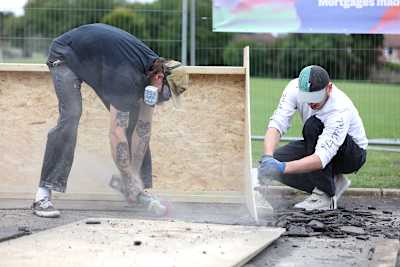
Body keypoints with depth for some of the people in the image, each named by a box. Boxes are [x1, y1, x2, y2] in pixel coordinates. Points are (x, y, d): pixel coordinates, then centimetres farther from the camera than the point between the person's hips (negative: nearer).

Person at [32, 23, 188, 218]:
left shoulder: (154, 69, -15)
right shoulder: (128, 78, -39)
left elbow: (143, 127, -9)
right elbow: (117, 133, -37)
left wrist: (135, 173, -10)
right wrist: (130, 178, -32)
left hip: (100, 57, 8)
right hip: (66, 55, -8)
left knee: (132, 117, -2)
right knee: (71, 115, -26)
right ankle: (43, 194, -27)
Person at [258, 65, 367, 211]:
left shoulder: (341, 110, -38)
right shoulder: (295, 88, -23)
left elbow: (322, 158, -45)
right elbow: (277, 124, -29)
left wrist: (283, 168, -56)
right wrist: (267, 158, -48)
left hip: (354, 154, -6)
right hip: (316, 144, 6)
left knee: (313, 125, -35)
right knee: (273, 163, -17)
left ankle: (325, 194, -22)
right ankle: (332, 183, 2)